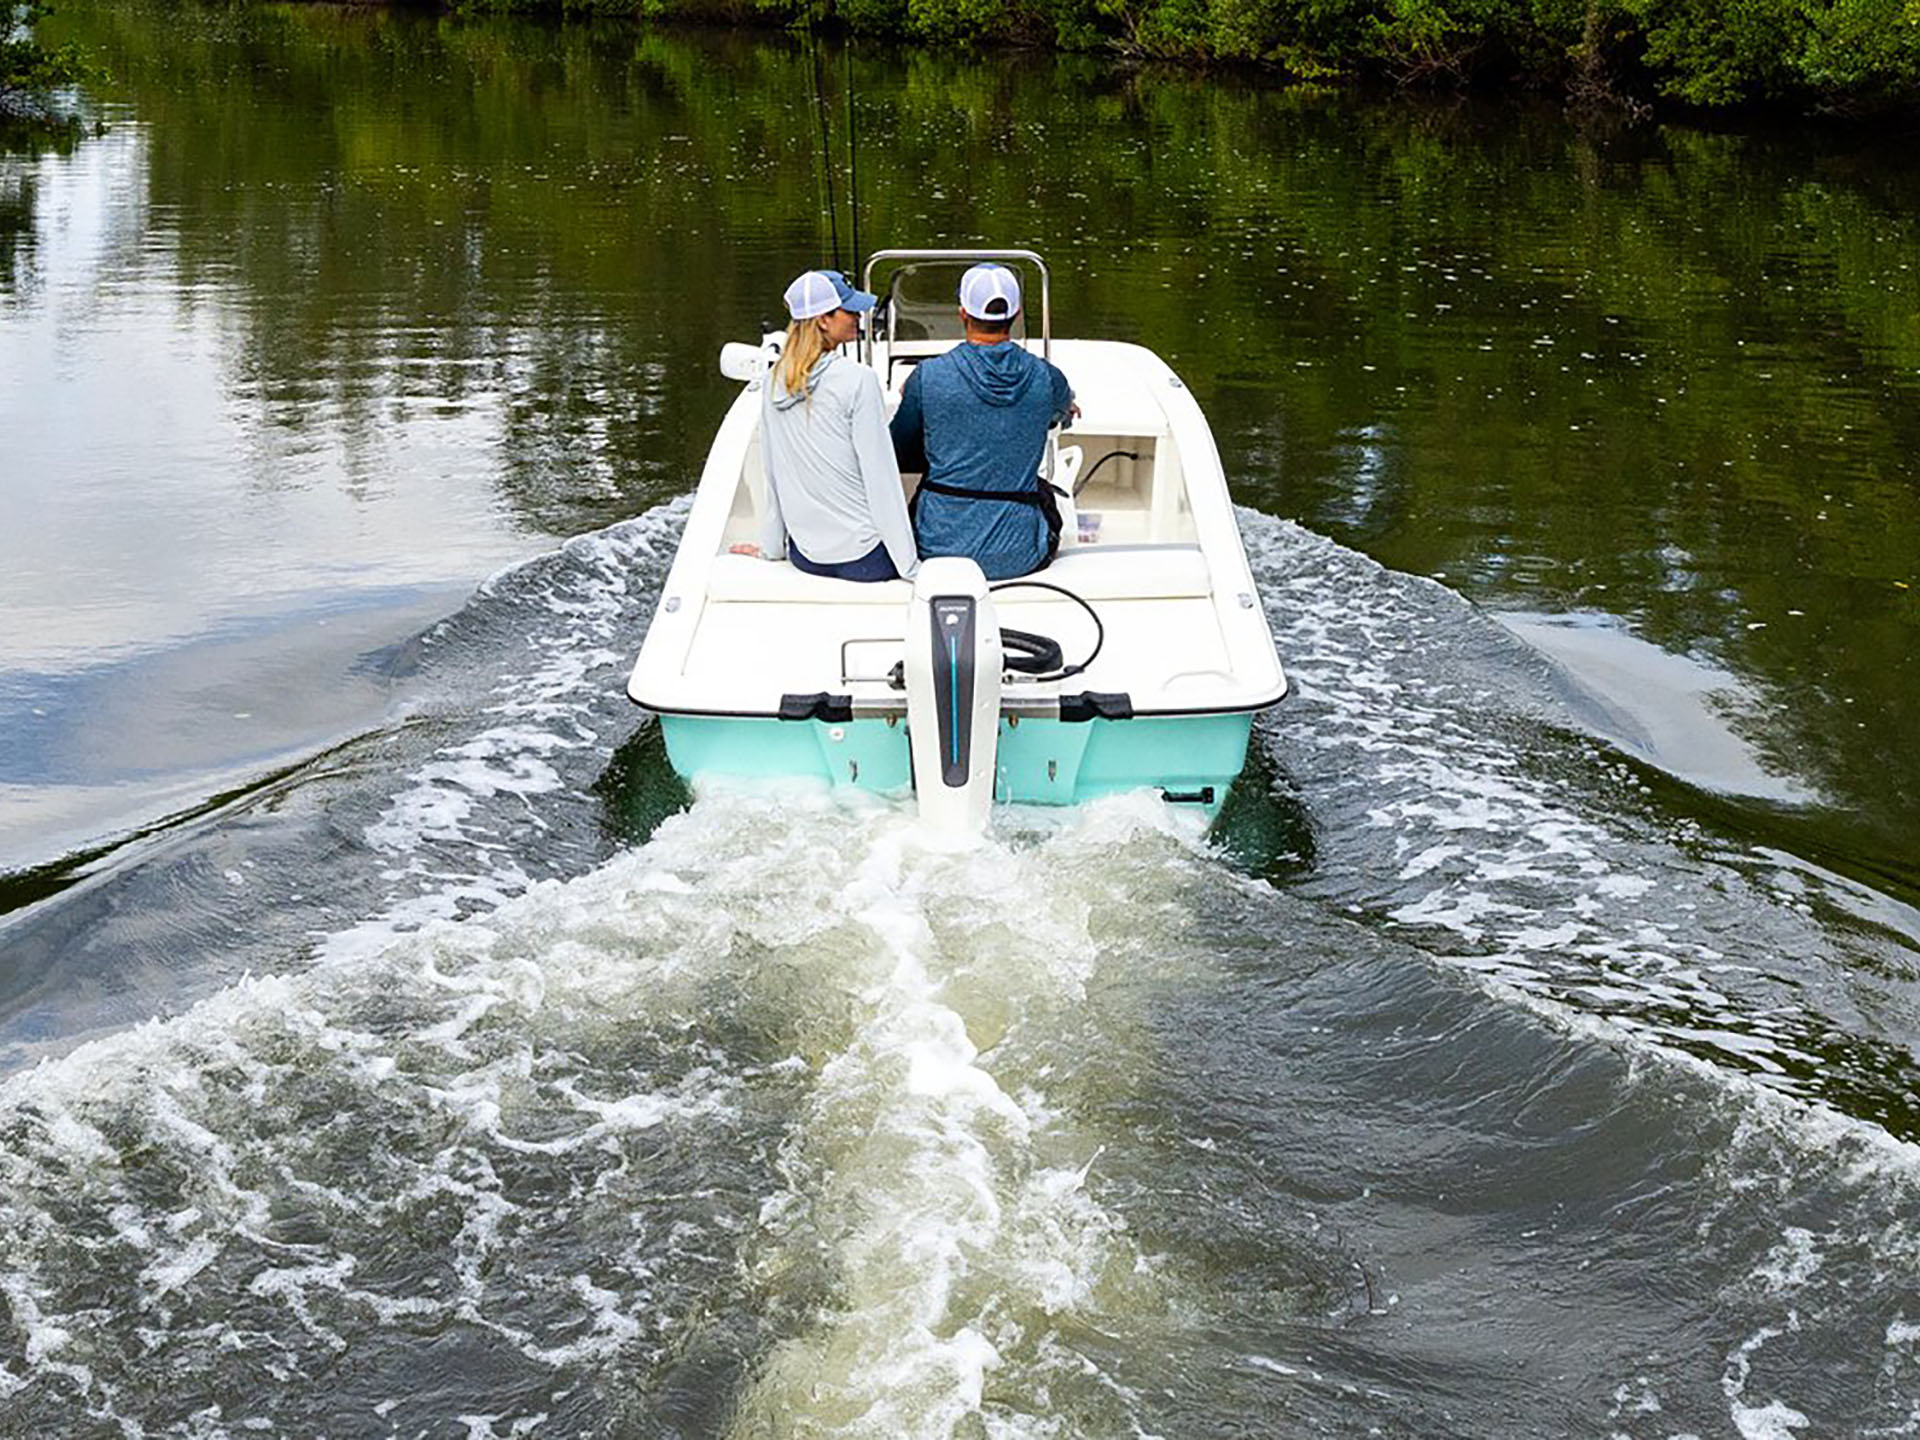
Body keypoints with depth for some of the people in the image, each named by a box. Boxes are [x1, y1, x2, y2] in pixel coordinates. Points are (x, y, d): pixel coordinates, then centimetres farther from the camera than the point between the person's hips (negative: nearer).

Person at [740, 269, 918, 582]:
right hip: (863, 557, -7)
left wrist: (771, 546, 21)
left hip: (804, 555, 7)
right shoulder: (858, 381, -15)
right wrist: (910, 565, -10)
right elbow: (881, 477, -15)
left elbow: (773, 472, 10)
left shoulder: (775, 381, 3)